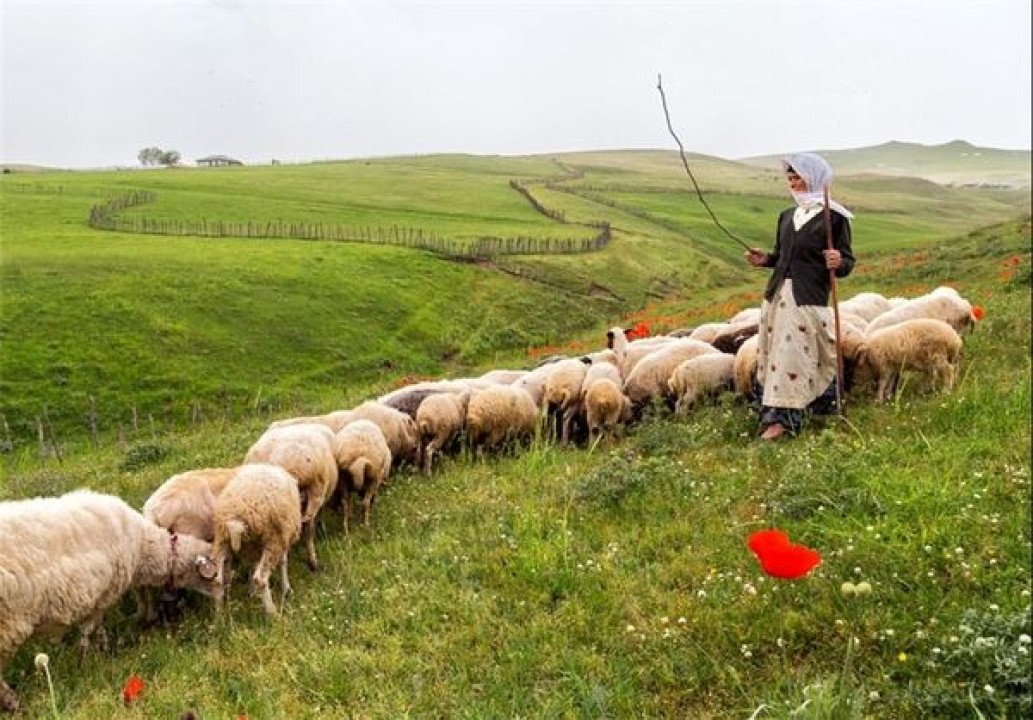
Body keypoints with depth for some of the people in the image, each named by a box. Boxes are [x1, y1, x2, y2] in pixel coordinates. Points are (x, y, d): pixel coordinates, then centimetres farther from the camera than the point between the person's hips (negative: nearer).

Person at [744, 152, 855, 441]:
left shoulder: (834, 217, -4)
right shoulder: (787, 217, 15)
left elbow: (848, 262, -3)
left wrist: (838, 263, -25)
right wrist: (765, 260, 3)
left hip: (810, 298, -7)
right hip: (778, 293, 7)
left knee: (794, 353, -8)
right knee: (776, 351, 7)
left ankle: (782, 417, -5)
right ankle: (777, 415, 17)